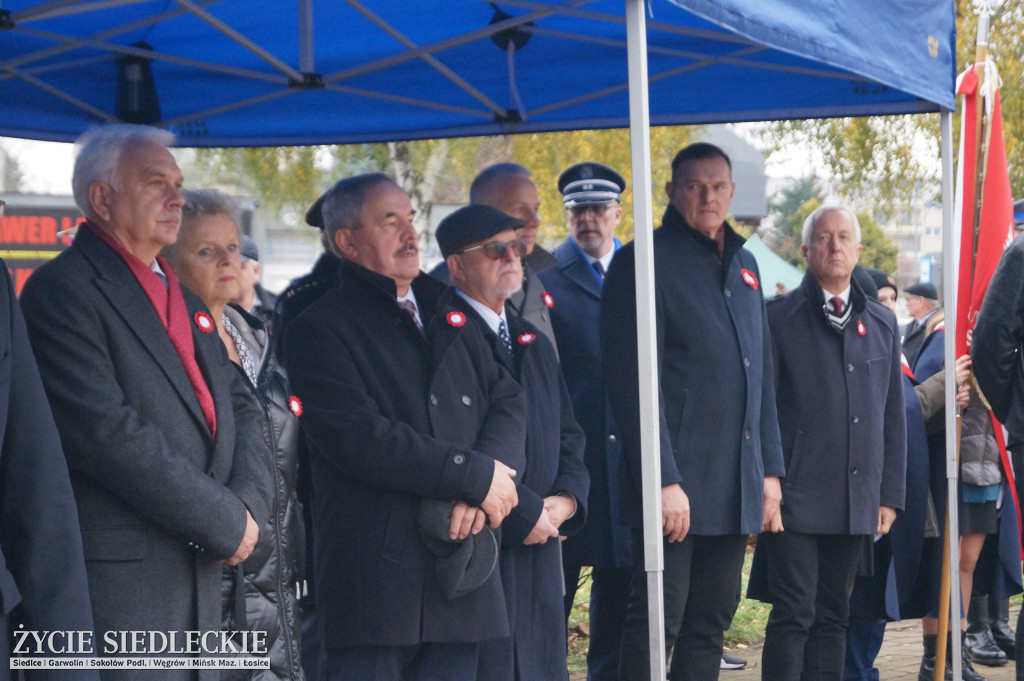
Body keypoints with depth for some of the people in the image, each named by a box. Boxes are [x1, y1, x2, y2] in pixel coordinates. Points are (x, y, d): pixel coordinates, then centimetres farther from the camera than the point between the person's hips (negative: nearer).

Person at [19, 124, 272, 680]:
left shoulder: (182, 298, 18)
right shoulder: (63, 290, -9)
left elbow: (239, 407, 16)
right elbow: (107, 433, -18)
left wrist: (249, 504, -4)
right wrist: (227, 523, -14)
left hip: (197, 568, 8)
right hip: (118, 574, -8)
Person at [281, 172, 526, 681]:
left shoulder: (448, 318, 19)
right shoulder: (319, 330, -2)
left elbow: (507, 403, 10)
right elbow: (361, 438, -15)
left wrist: (479, 491, -9)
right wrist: (475, 474, -12)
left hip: (462, 577, 6)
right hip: (374, 577, -6)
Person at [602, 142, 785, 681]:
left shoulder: (743, 265, 18)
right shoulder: (644, 261, -5)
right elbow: (631, 382, -12)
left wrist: (770, 471, 14)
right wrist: (663, 480, -17)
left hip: (737, 488, 7)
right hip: (676, 483, -7)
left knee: (710, 626, 10)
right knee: (657, 621, -5)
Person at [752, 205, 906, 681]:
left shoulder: (882, 323, 14)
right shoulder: (778, 317, -2)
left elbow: (893, 415, 14)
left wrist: (890, 494, 9)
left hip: (857, 502, 5)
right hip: (795, 498, -5)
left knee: (833, 616, 10)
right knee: (793, 615, -6)